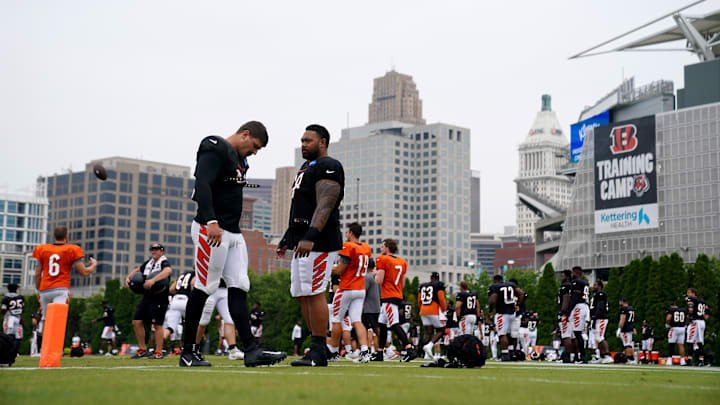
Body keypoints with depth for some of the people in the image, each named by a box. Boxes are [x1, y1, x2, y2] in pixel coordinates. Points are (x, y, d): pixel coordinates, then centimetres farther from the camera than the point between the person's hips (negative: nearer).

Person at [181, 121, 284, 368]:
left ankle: (251, 350, -1)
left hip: (233, 232, 9)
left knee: (239, 287, 2)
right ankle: (188, 352, 4)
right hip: (211, 230, -9)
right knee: (204, 288, -5)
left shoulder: (239, 160, 20)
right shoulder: (215, 150, -9)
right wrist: (211, 222, -31)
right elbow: (202, 185, -21)